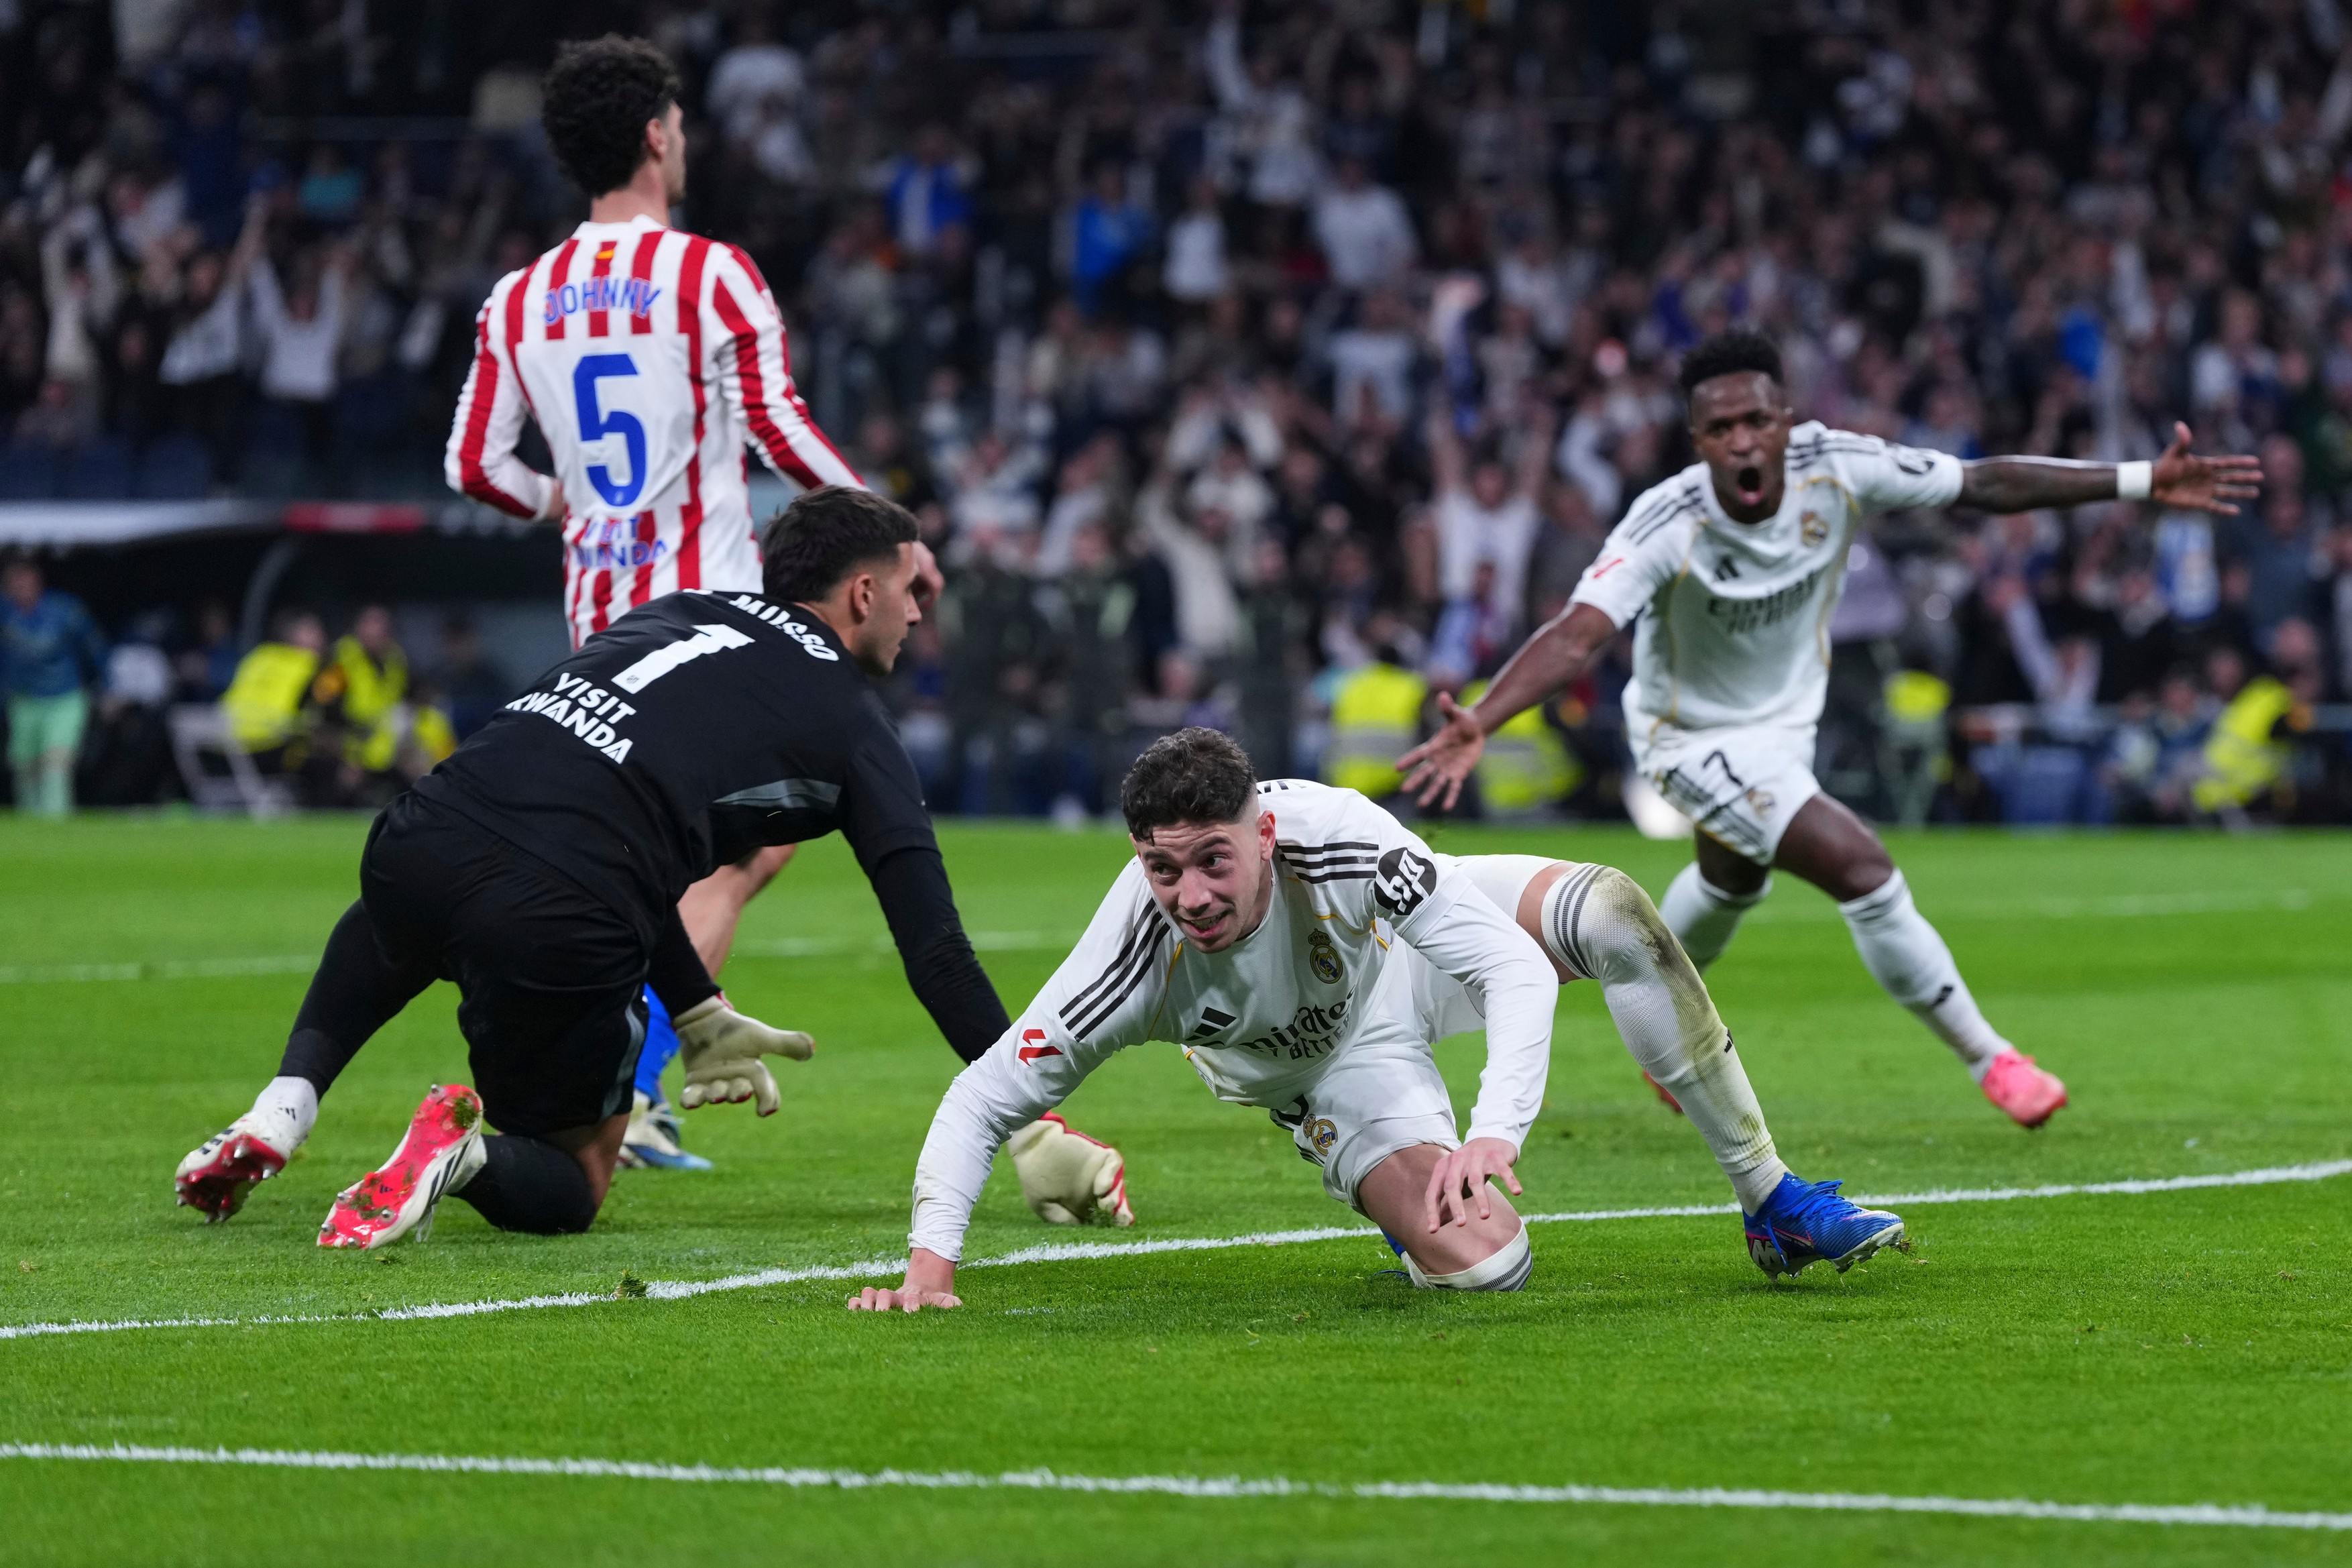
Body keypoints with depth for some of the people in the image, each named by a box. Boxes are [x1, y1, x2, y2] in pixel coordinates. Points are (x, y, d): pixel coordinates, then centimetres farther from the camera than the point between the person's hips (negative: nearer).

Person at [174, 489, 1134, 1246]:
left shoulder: (679, 614, 28)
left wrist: (697, 1015, 42)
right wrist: (1035, 1131, 13)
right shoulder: (850, 722, 13)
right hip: (560, 929, -5)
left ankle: (284, 1105, 21)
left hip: (428, 834, 5)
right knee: (569, 1187, 21)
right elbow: (934, 950, 8)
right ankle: (465, 1155, -12)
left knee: (382, 938, 45)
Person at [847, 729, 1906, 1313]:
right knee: (1478, 1265, -23)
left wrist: (1493, 1135, -52)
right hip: (1340, 1069, -1)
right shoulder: (1133, 965, -37)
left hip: (1411, 946, 1)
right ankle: (1399, 1197, 17)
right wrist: (930, 1270, -41)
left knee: (1608, 912, -27)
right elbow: (981, 1102, -29)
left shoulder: (1334, 836, -39)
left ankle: (1771, 1202, -13)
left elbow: (1517, 972, -38)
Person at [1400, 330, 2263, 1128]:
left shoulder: (1835, 467, -24)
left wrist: (2143, 481, -17)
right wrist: (1479, 725, -63)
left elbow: (1985, 482, -15)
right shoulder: (1666, 527, -36)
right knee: (1861, 868, -21)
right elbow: (1577, 634, -47)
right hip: (1695, 737, -6)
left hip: (1785, 718, 6)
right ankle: (1989, 1059, -3)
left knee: (1731, 885, 32)